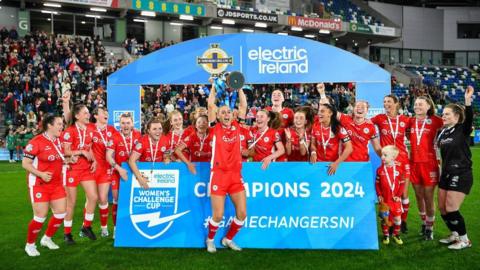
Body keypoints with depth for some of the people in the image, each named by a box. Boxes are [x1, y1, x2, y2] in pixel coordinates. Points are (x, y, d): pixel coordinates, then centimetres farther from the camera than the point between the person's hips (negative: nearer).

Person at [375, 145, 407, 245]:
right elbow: (377, 184, 2)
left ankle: (396, 235, 27)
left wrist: (398, 195, -6)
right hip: (384, 199, 0)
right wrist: (379, 195, -6)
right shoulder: (380, 170, -2)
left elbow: (402, 183, 0)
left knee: (397, 217, 7)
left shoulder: (399, 168, -4)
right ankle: (386, 235, 23)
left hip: (395, 199, 0)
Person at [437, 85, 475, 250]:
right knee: (442, 208, 9)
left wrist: (468, 101, -42)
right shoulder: (442, 133, 9)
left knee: (451, 209, -7)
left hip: (461, 175, -7)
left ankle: (464, 240, 10)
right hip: (446, 174, 7)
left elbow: (469, 119, -30)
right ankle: (454, 235, 29)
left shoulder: (462, 130, -10)